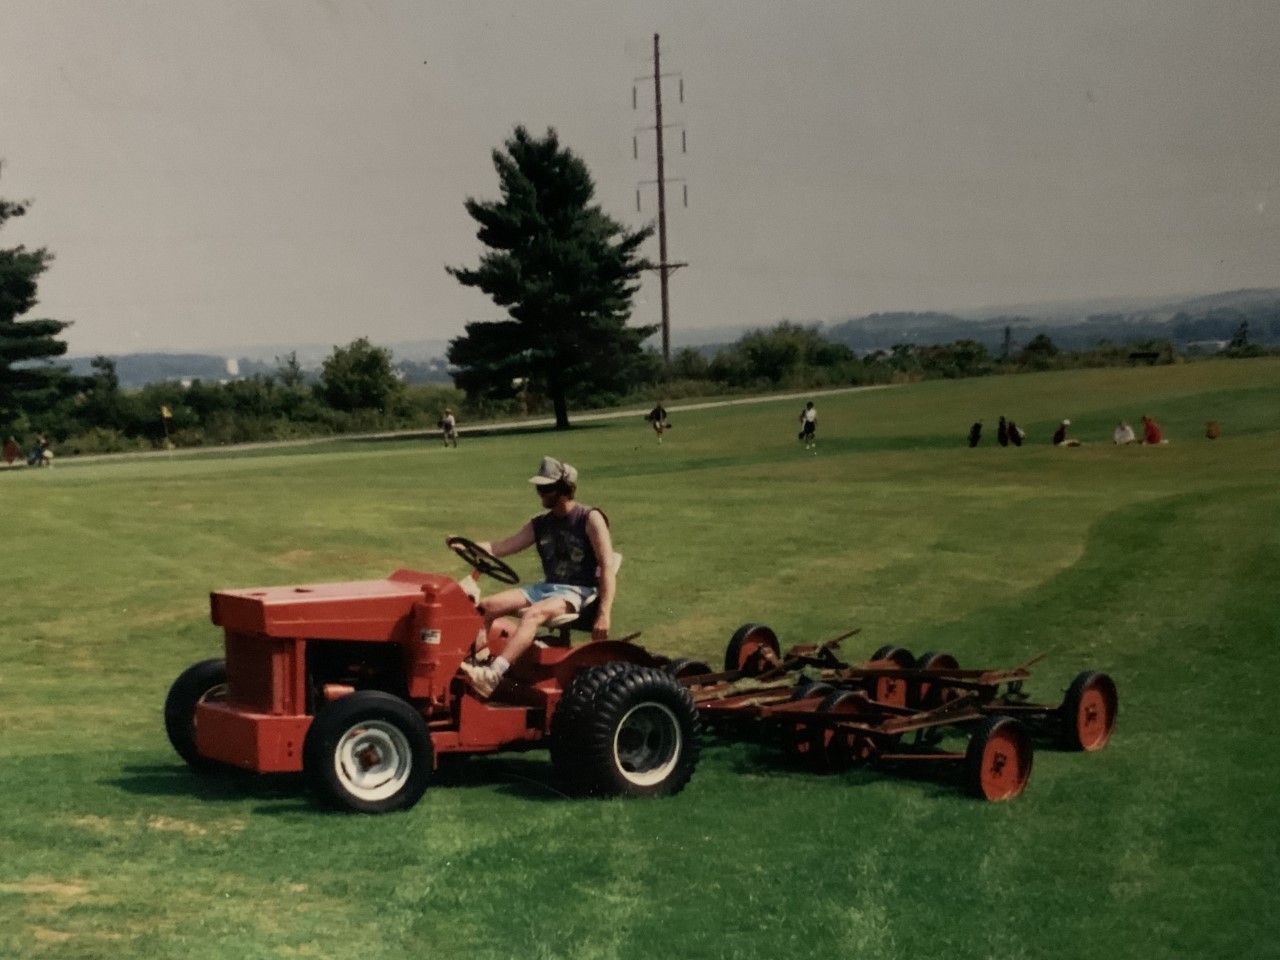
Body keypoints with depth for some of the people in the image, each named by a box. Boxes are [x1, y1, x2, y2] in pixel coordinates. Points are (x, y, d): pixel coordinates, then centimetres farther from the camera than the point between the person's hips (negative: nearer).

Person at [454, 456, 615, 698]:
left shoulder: (590, 519, -6)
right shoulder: (541, 524, 13)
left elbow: (607, 567, -13)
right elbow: (500, 547, 8)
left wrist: (604, 615, -22)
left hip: (579, 591, -7)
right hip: (548, 586, 7)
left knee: (533, 614, -36)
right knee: (486, 606, -12)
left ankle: (493, 675, -50)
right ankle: (471, 662, -25)